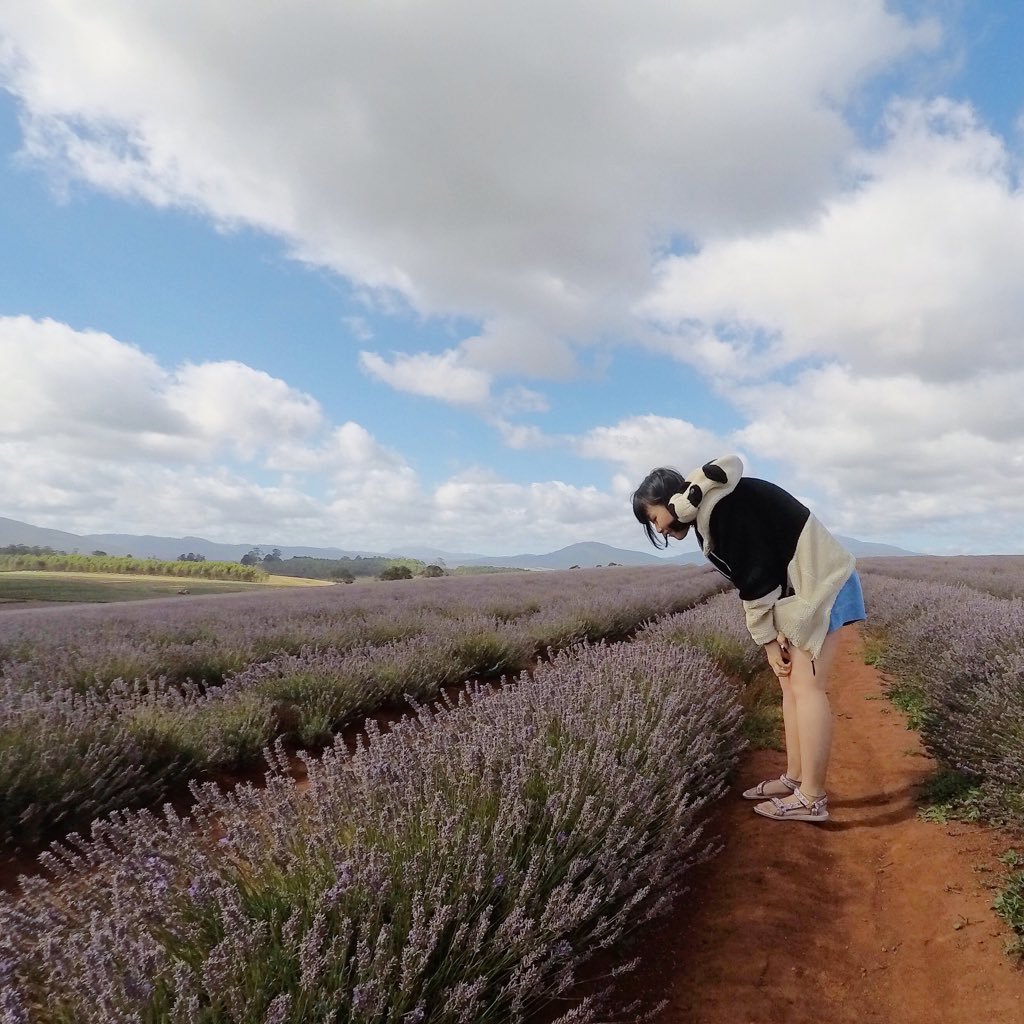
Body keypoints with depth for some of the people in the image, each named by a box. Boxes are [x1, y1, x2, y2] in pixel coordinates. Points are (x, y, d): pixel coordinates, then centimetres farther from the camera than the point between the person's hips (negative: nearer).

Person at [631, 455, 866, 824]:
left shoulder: (720, 503, -19)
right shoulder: (707, 513, 11)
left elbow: (757, 574, -19)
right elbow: (751, 577, 4)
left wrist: (768, 639, -11)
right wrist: (774, 634, -7)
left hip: (823, 583, -10)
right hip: (800, 587, 10)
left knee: (806, 686, -10)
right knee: (791, 683, 10)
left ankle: (811, 799, -4)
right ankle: (794, 779, 19)